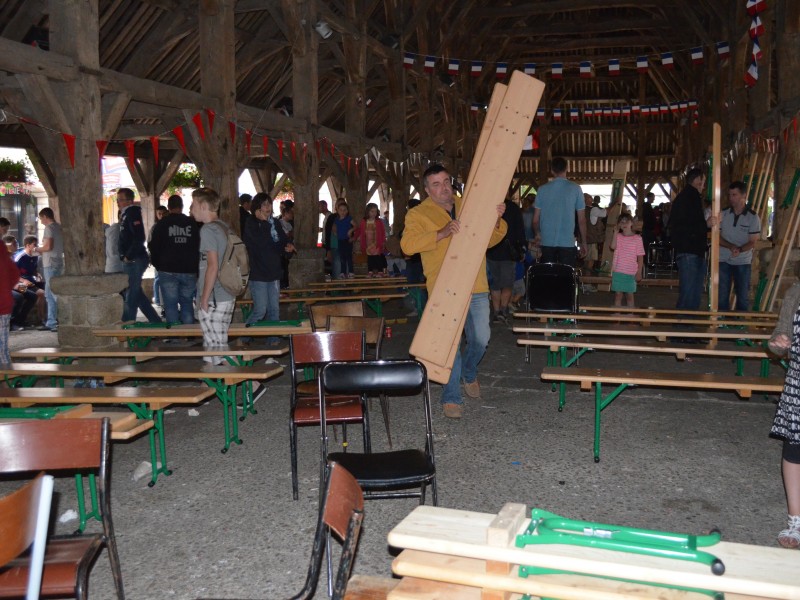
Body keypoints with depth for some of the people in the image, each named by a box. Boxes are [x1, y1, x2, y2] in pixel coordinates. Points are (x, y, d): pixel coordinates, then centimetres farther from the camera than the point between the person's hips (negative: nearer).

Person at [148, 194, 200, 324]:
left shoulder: (161, 224, -2)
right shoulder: (193, 223, 3)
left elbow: (153, 247, 1)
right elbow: (199, 247, 6)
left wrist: (158, 265, 15)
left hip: (168, 271, -2)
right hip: (189, 271, 2)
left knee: (171, 305, 1)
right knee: (187, 304, 11)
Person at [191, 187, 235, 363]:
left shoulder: (208, 229, -13)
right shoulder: (224, 226, 12)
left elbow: (212, 266, -19)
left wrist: (204, 299, -14)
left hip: (213, 299, -9)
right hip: (227, 296, 9)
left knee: (213, 347, -4)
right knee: (220, 344, 14)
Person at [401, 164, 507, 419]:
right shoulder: (418, 214, -1)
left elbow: (491, 239, 16)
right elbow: (408, 244, -19)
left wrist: (497, 219, -5)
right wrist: (441, 233, -28)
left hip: (476, 288, 4)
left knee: (481, 338, 10)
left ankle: (469, 374, 40)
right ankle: (451, 398, 5)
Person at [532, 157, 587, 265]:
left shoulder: (542, 189, 2)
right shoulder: (575, 188, -1)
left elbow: (536, 219, 3)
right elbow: (581, 219, 0)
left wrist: (538, 234, 21)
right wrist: (583, 242, 9)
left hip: (547, 242, 2)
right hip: (567, 242, -2)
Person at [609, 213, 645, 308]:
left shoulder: (637, 238, -1)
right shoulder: (618, 236, 5)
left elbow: (640, 257, 0)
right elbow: (613, 247, -16)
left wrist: (639, 272, -3)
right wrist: (616, 232, -12)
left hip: (630, 273, -1)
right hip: (618, 271, 1)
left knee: (629, 295, 7)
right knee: (618, 294, 5)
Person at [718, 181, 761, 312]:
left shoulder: (753, 217, -5)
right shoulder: (723, 214, 0)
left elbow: (752, 242, -6)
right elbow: (717, 237, -1)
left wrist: (739, 250, -25)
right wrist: (731, 246, -18)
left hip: (743, 261, -1)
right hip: (723, 260, 1)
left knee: (743, 296, 4)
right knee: (722, 296, 3)